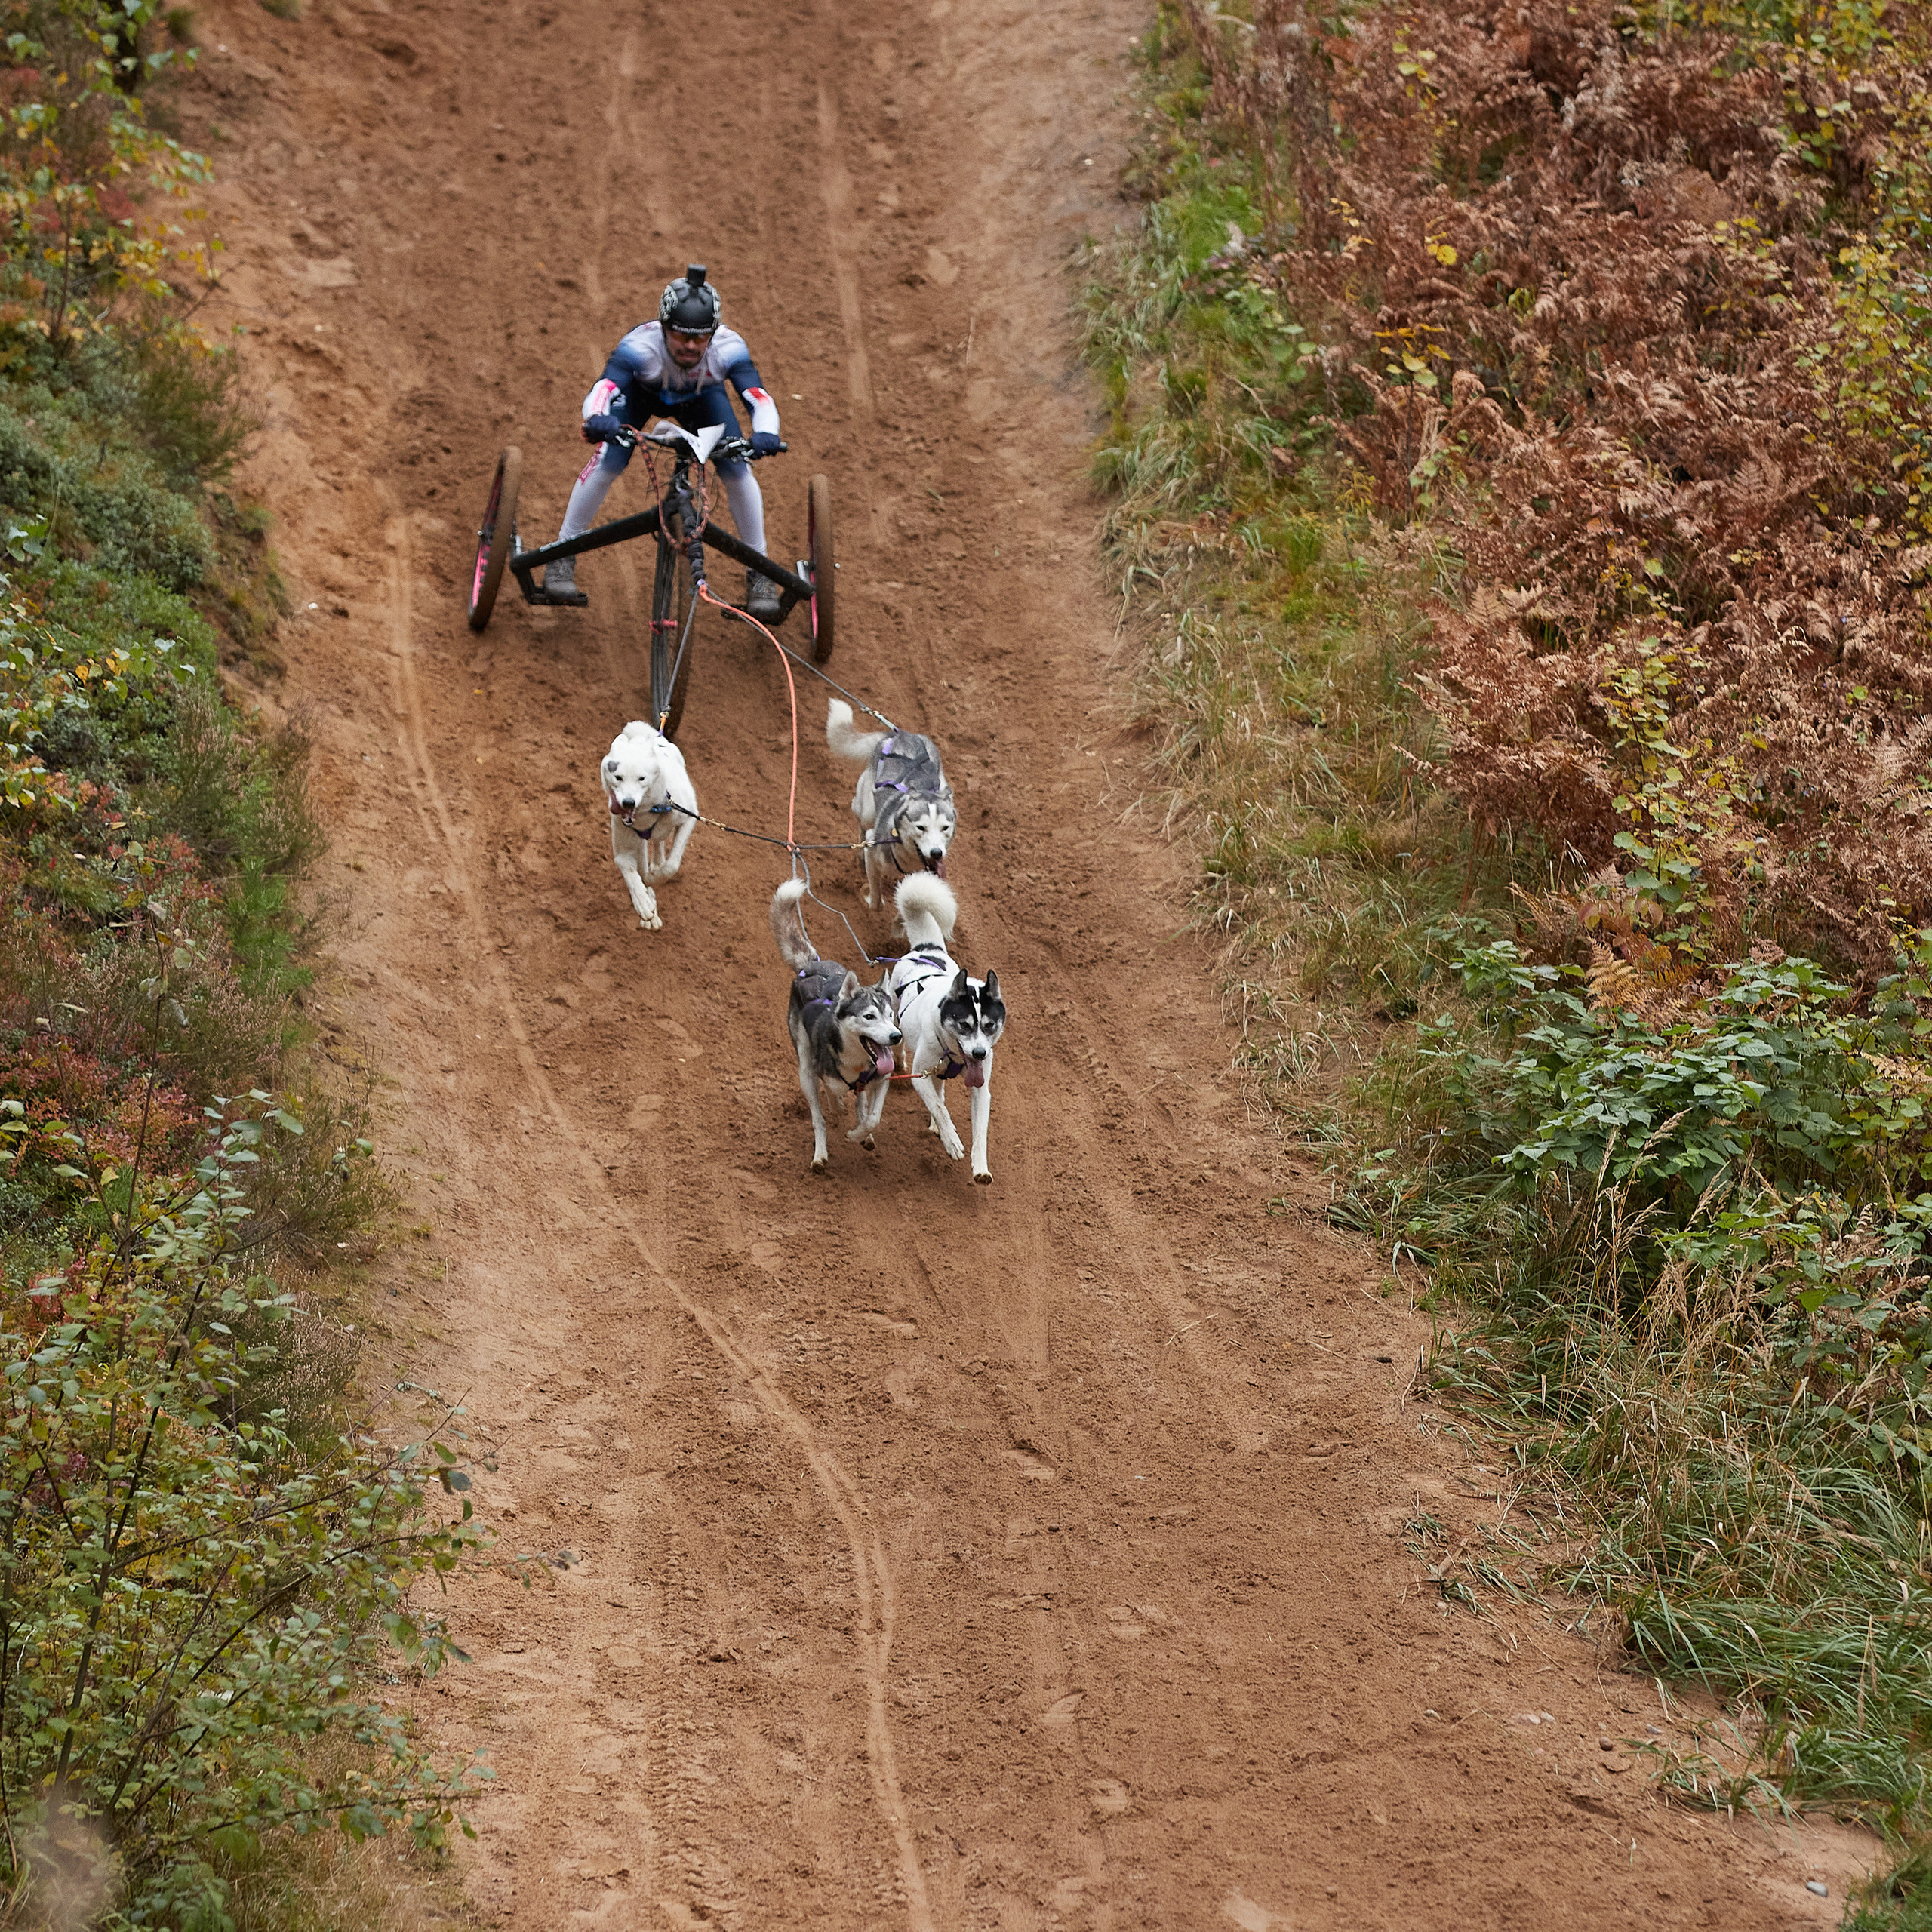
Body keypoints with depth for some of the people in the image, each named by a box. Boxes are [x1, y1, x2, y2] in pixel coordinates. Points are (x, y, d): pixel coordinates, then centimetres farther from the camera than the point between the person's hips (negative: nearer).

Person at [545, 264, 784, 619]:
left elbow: (759, 398, -47)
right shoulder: (641, 345, -43)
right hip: (641, 392, -1)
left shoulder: (728, 347, -39)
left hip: (701, 397, 1)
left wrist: (765, 433, -69)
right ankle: (563, 556, -4)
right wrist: (597, 419, -77)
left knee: (737, 470, -16)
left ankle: (759, 572, 1)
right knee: (609, 461, -22)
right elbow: (603, 387, -54)